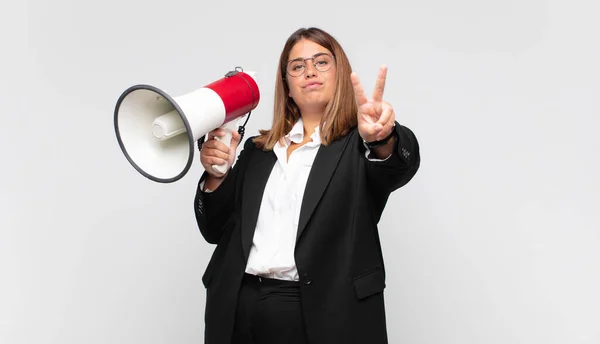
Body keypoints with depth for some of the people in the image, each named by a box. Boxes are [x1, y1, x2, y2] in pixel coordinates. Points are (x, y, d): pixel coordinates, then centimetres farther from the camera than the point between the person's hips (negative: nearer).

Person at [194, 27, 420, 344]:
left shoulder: (361, 145, -1)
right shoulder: (257, 149, 10)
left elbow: (401, 163, -23)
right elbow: (216, 230, 10)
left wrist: (383, 138, -43)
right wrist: (216, 176, -7)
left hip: (325, 312, -3)